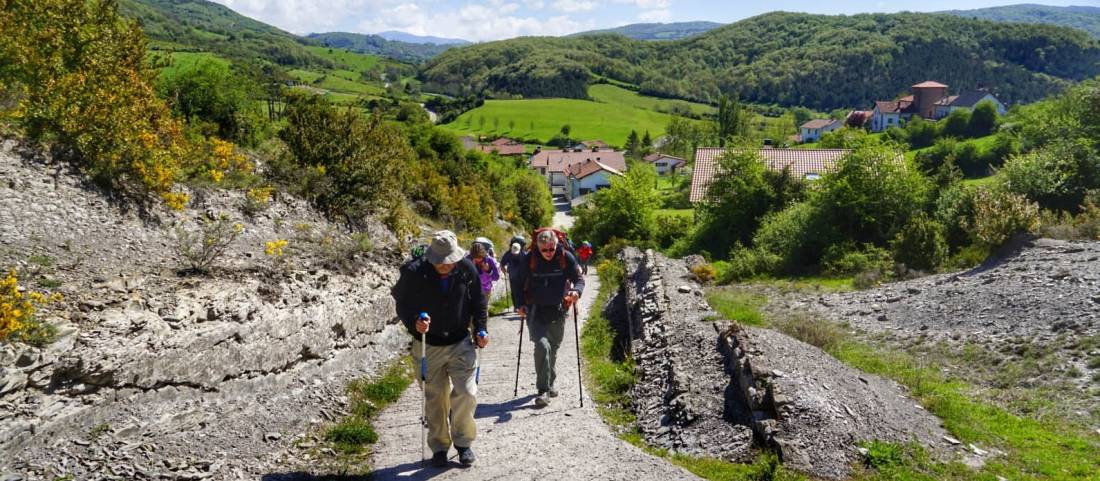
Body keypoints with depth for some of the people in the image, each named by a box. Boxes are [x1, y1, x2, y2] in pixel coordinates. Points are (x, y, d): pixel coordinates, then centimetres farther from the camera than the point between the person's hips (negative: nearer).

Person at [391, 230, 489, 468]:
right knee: (435, 398, 8)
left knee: (466, 393, -5)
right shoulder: (414, 272, -17)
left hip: (460, 343, 1)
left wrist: (480, 329, -1)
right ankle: (439, 447, 26)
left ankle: (463, 441, 17)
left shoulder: (467, 269, -10)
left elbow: (477, 302, 5)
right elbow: (402, 303, -5)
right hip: (428, 345, -1)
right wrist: (414, 322, -23)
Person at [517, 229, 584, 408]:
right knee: (542, 345, -19)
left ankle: (549, 383, 37)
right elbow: (519, 283, 1)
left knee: (553, 348, 16)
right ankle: (543, 390, -14)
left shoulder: (566, 257, -8)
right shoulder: (529, 259, -10)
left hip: (558, 311, 2)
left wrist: (576, 291, -25)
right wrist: (521, 304, -9)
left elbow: (579, 279, -4)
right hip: (536, 311, -2)